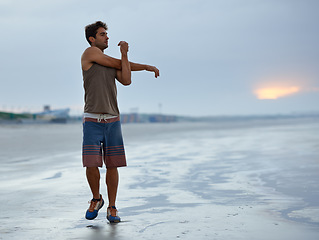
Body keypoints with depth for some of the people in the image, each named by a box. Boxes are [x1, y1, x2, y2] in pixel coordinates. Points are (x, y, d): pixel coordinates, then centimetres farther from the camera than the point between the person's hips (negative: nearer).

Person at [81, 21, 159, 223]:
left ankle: (112, 209, 11)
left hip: (113, 121, 5)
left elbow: (126, 80, -3)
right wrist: (146, 66, 9)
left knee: (112, 165, 1)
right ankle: (96, 200, 16)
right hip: (92, 121, -5)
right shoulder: (90, 52, 0)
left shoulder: (113, 65, 17)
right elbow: (119, 64, -3)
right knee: (91, 164, -11)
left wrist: (125, 54, -11)